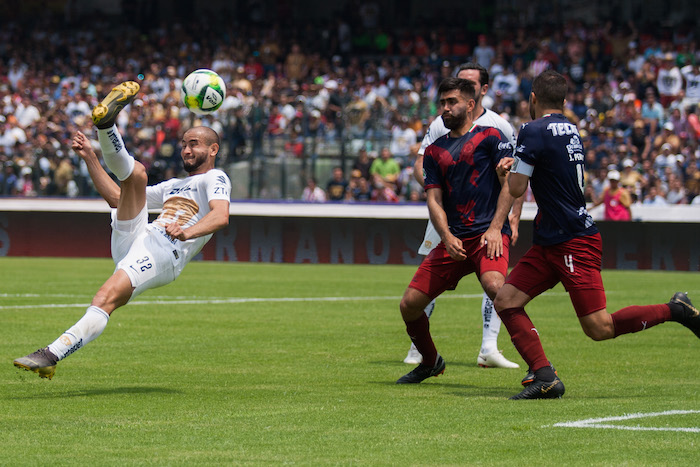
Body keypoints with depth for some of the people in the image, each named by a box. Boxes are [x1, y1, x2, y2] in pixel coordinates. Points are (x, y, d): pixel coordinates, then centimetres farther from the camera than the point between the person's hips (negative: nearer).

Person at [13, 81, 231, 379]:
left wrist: (188, 232, -30)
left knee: (106, 298, -28)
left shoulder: (214, 179, 11)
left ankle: (52, 355, -36)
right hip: (129, 240, 6)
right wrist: (90, 159, 28)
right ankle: (105, 122, -36)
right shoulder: (173, 186, 36)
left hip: (164, 253, -6)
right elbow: (117, 198, 37)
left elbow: (221, 216, -11)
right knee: (135, 171, -9)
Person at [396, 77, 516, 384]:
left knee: (495, 287, -34)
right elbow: (434, 199, 10)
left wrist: (495, 228, -13)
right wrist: (447, 238, -9)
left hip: (488, 235, -5)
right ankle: (430, 362, 27)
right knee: (409, 304, -1)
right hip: (453, 240, 5)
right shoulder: (434, 151, 18)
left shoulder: (490, 137, 4)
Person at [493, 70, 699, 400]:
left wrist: (509, 170, 7)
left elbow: (516, 188, -14)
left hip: (574, 243, -9)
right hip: (550, 243, 9)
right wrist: (515, 163, 23)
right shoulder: (569, 130, 13)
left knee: (599, 328, -10)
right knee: (505, 301, 2)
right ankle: (544, 377, -4)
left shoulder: (534, 131, -14)